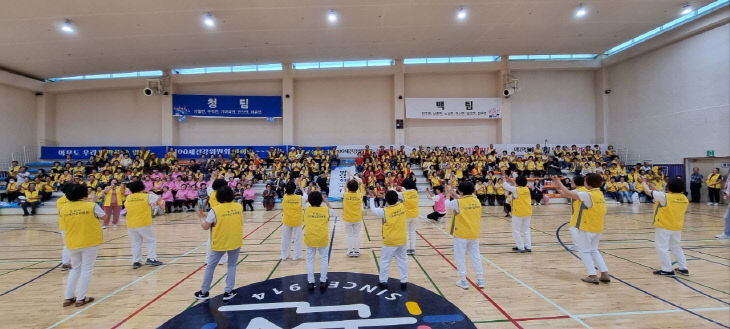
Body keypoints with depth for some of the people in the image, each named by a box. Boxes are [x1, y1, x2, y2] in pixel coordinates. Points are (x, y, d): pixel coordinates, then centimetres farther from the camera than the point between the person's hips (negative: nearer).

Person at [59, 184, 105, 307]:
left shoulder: (64, 209, -1)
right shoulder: (92, 206, -11)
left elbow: (63, 226, 3)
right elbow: (103, 215, 5)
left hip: (72, 243, 4)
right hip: (90, 242, -4)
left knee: (75, 269, 20)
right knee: (87, 269, 7)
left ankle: (68, 297, 22)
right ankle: (80, 298, 8)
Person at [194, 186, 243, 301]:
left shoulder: (215, 210, -14)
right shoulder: (239, 207, -5)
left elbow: (205, 226, -6)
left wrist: (202, 217, 15)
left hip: (219, 243, -2)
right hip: (236, 242, 2)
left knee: (210, 267, 17)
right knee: (232, 266, 17)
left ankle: (204, 292, 29)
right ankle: (228, 292, 17)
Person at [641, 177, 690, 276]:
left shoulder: (664, 196, -17)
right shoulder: (684, 198, 2)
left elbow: (648, 191, -8)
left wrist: (644, 182, 12)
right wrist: (655, 188, 20)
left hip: (663, 227, -7)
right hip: (677, 227, 7)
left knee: (662, 247, 1)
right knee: (676, 247, 21)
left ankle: (668, 270, 2)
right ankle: (683, 268, 25)